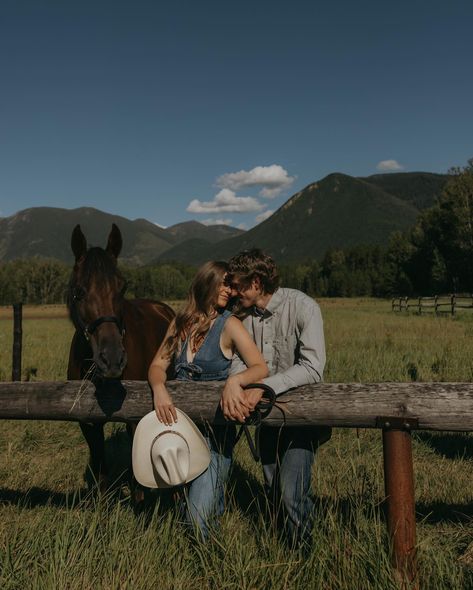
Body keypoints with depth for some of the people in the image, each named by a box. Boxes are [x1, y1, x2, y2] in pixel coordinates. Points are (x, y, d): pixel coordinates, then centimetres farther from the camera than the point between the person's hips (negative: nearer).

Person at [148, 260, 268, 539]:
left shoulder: (230, 325, -9)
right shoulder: (181, 323, 5)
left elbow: (261, 368, -15)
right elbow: (158, 364, 2)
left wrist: (236, 379, -36)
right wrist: (159, 389, -19)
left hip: (215, 429, -5)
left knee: (199, 513, -6)